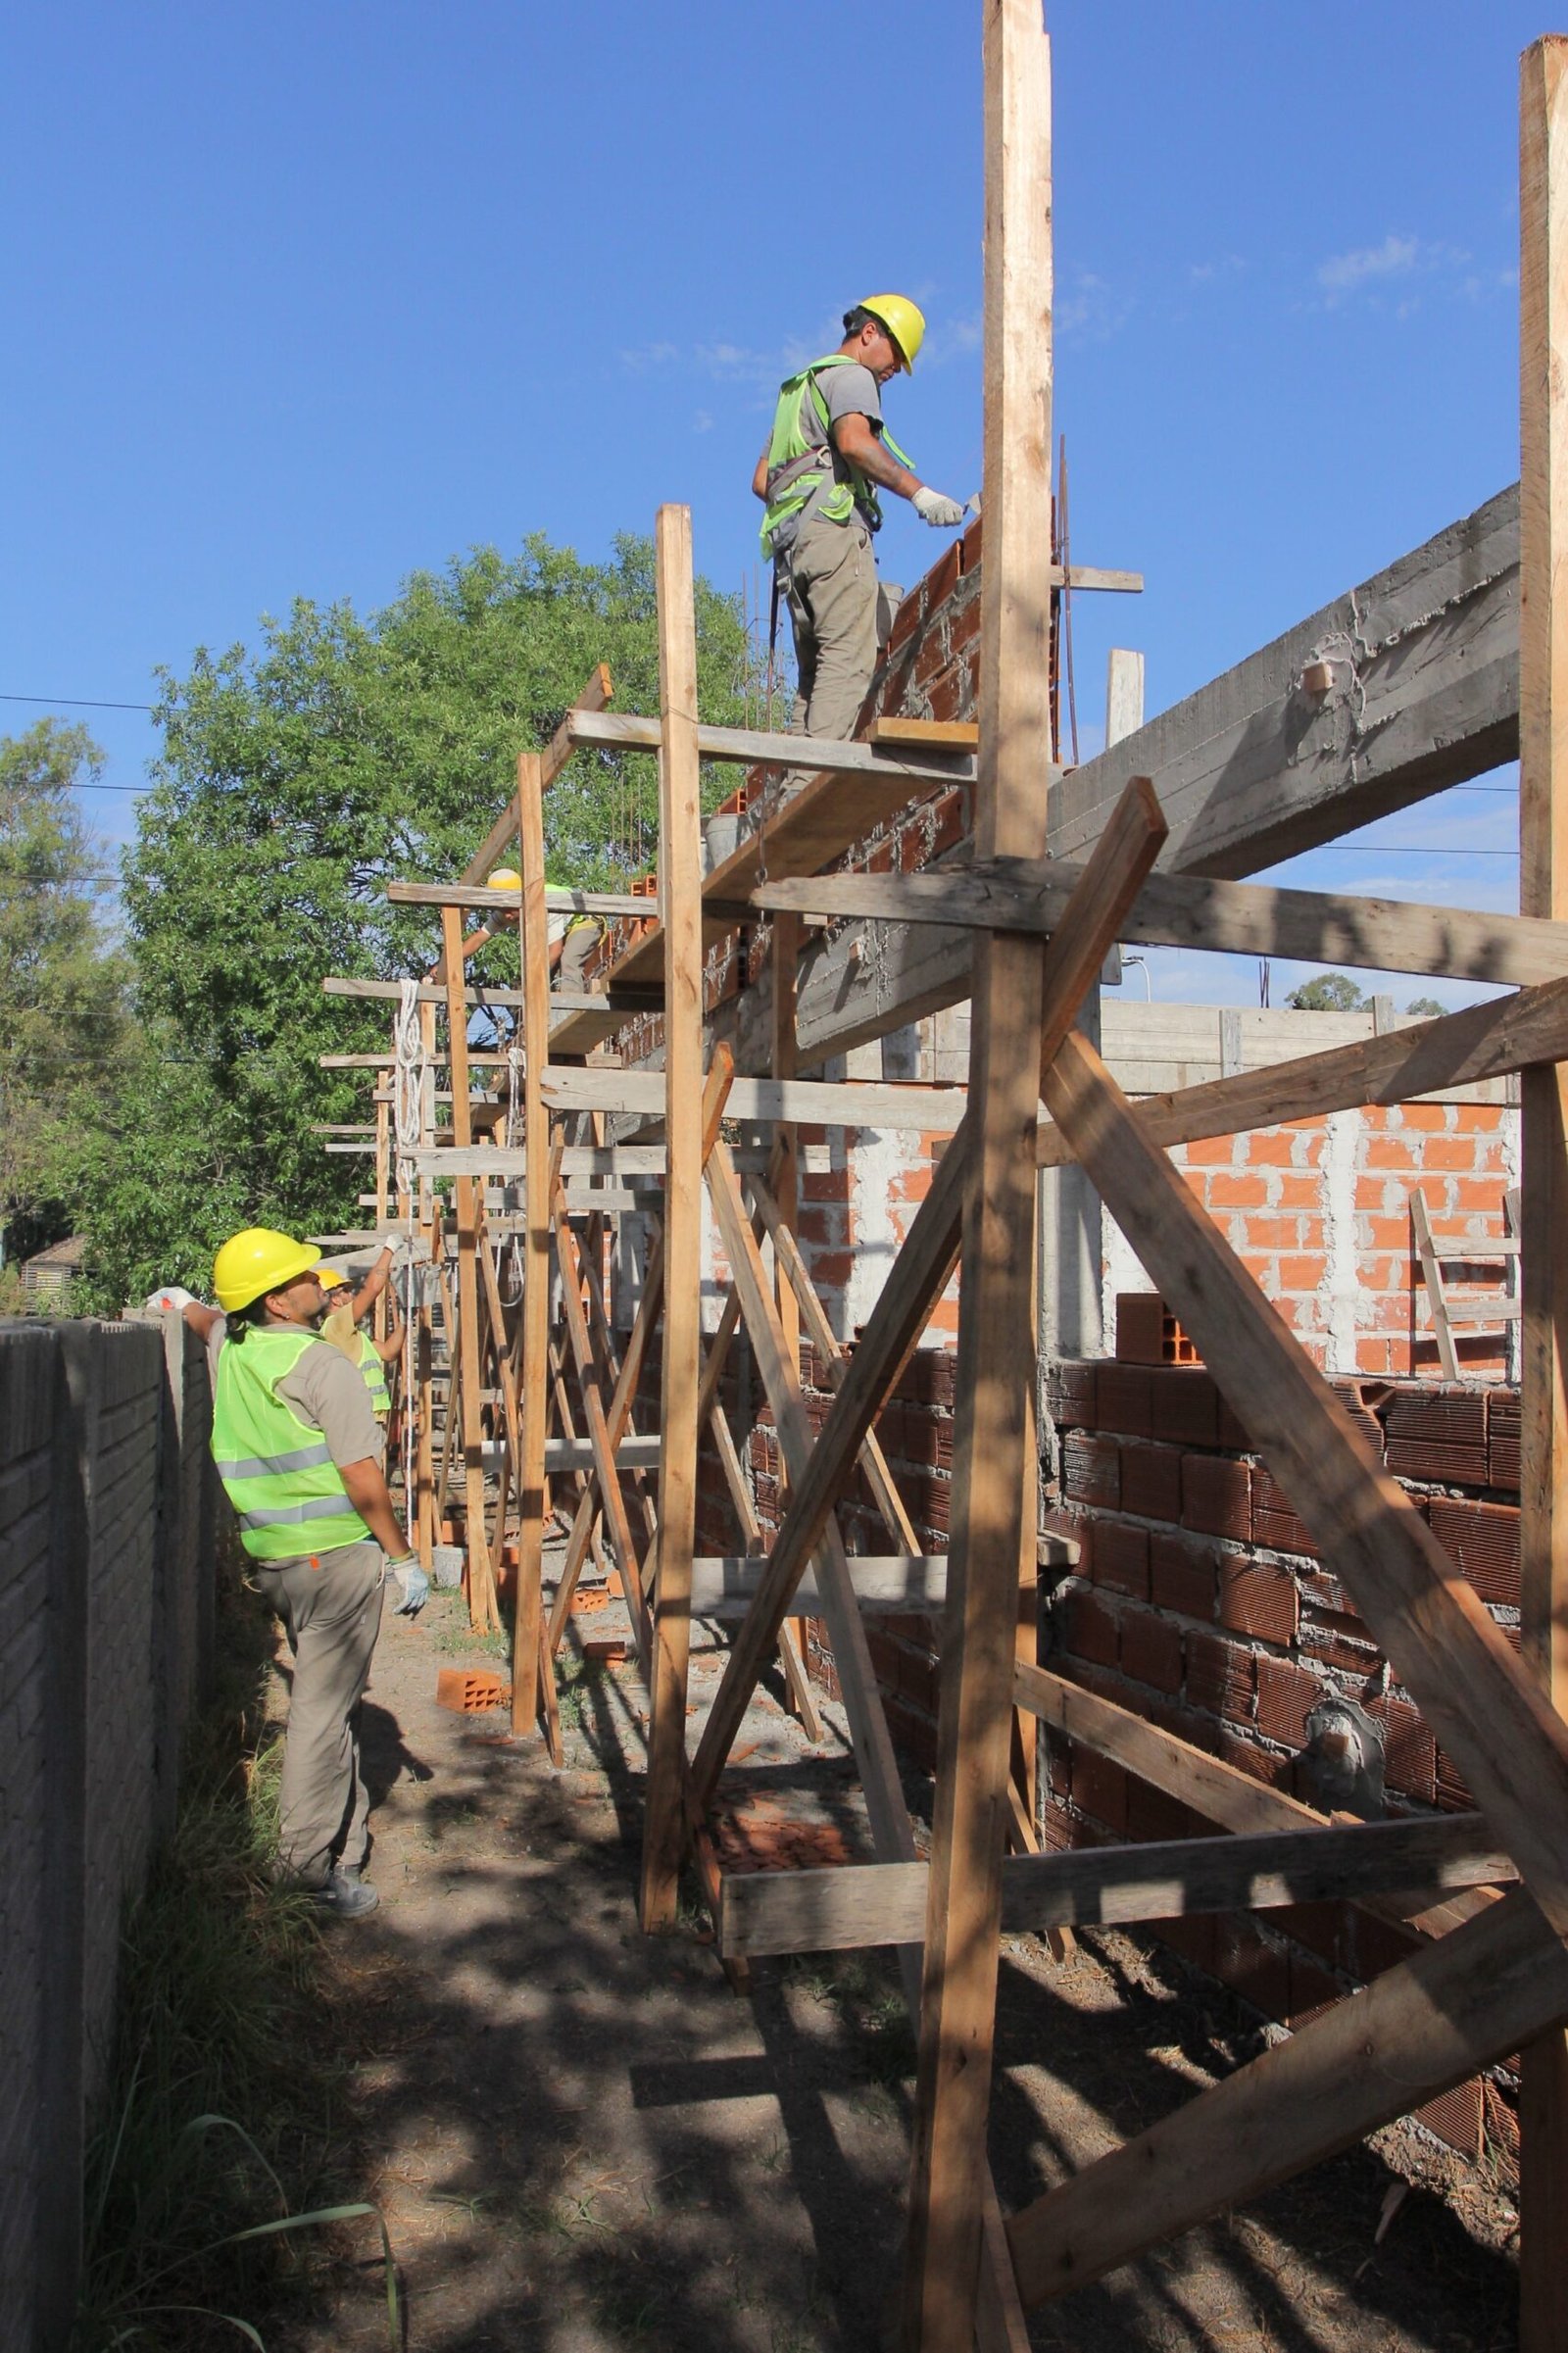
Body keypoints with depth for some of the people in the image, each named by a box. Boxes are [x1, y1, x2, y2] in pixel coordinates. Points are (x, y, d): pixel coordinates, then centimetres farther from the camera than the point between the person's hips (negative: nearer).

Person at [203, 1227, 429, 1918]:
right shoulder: (320, 1363, -15)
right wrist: (405, 1557, -8)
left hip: (273, 1555, 8)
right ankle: (310, 1864, -1)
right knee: (323, 1710, -4)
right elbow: (362, 1479, -15)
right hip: (338, 1556, -8)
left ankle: (344, 1838, 28)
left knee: (329, 1697, 18)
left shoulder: (228, 1347, 5)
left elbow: (198, 1313, 31)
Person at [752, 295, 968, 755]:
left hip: (792, 544, 9)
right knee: (848, 658, -18)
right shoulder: (851, 375, 5)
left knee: (814, 672, 6)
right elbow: (854, 440, -18)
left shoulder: (799, 387, 33)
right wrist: (919, 493, -21)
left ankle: (795, 781, -3)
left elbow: (761, 481, 31)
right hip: (835, 531, -9)